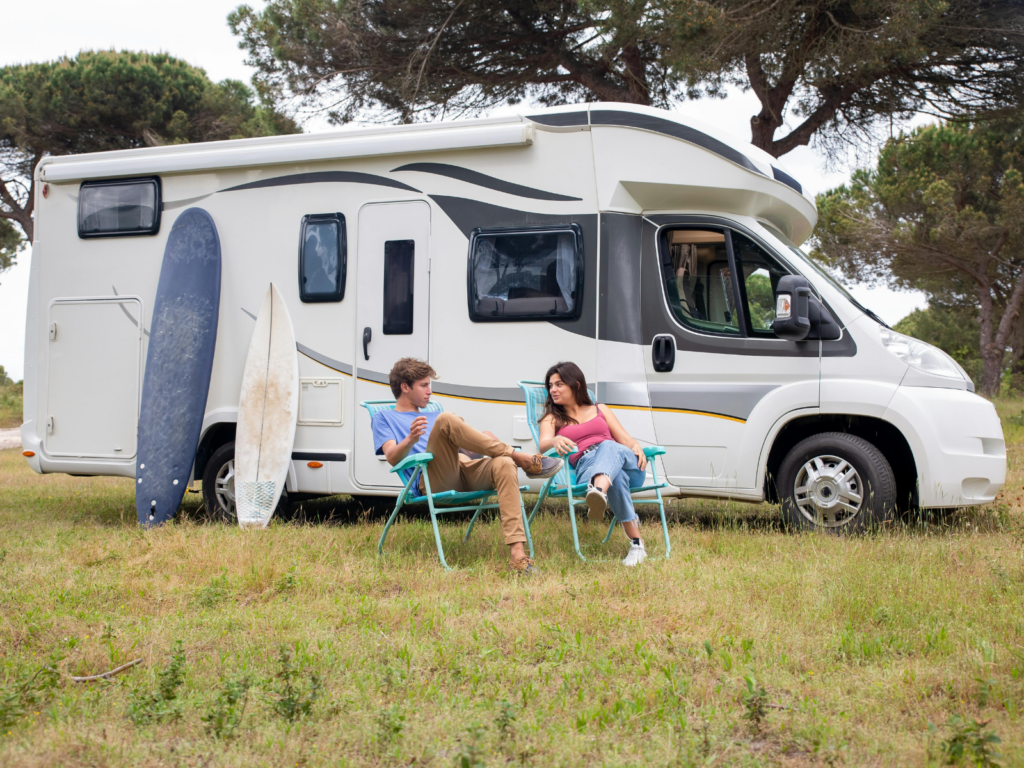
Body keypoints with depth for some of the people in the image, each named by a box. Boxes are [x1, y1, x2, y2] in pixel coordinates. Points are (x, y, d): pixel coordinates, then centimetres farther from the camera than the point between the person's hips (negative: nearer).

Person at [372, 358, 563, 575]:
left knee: (503, 464, -28)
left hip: (465, 473, 5)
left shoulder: (432, 416, 39)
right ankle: (520, 458, -22)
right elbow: (393, 458, 2)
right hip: (432, 481, -5)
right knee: (446, 419, -29)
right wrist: (411, 439, -19)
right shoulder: (384, 418, 21)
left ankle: (517, 553, -42)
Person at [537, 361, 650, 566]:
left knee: (608, 446, -38)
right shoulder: (552, 418, 25)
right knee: (617, 477, -40)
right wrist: (556, 440, -23)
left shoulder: (600, 409, 31)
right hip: (586, 469, -1)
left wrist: (637, 448, -4)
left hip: (628, 465, 1)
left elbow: (625, 439, 21)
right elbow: (543, 445, 3)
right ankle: (636, 543, -50)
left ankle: (600, 493, -71)